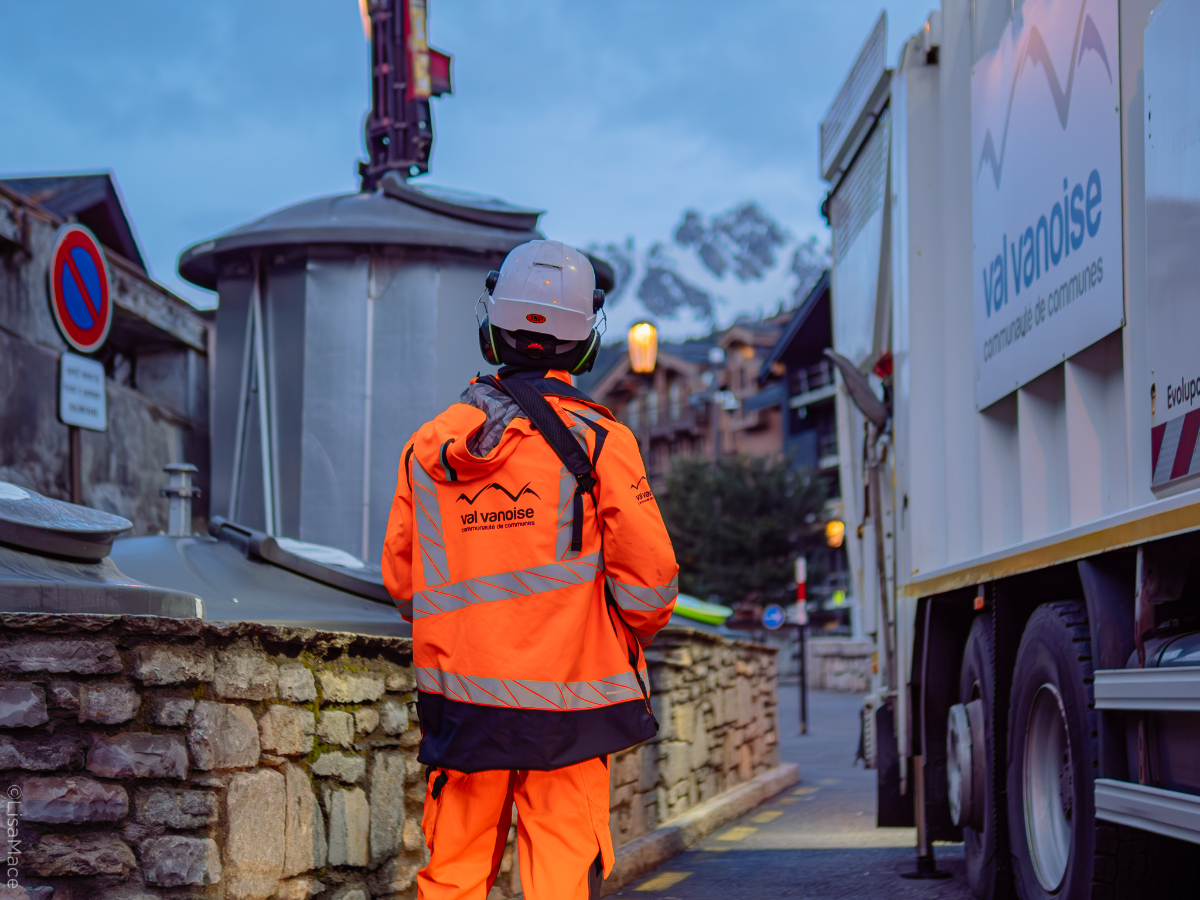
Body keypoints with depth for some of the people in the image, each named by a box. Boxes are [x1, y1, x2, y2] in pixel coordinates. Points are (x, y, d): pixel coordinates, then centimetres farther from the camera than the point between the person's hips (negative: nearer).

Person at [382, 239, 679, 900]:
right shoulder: (596, 439, -8)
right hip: (565, 696, -3)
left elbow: (401, 578, 9)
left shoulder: (431, 443, 3)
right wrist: (639, 629, 12)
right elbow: (648, 574, -10)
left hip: (461, 696, 3)